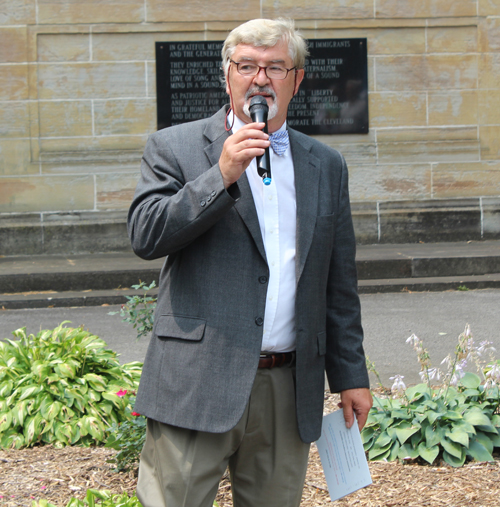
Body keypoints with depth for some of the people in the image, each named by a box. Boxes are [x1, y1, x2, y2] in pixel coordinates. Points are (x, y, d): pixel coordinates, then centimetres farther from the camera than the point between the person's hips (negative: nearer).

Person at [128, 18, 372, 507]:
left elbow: (338, 283, 16)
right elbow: (145, 236, -9)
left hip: (288, 391, 3)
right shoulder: (175, 147, 4)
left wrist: (350, 375, 14)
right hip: (197, 385, -3)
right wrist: (221, 176, -16)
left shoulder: (326, 166, 14)